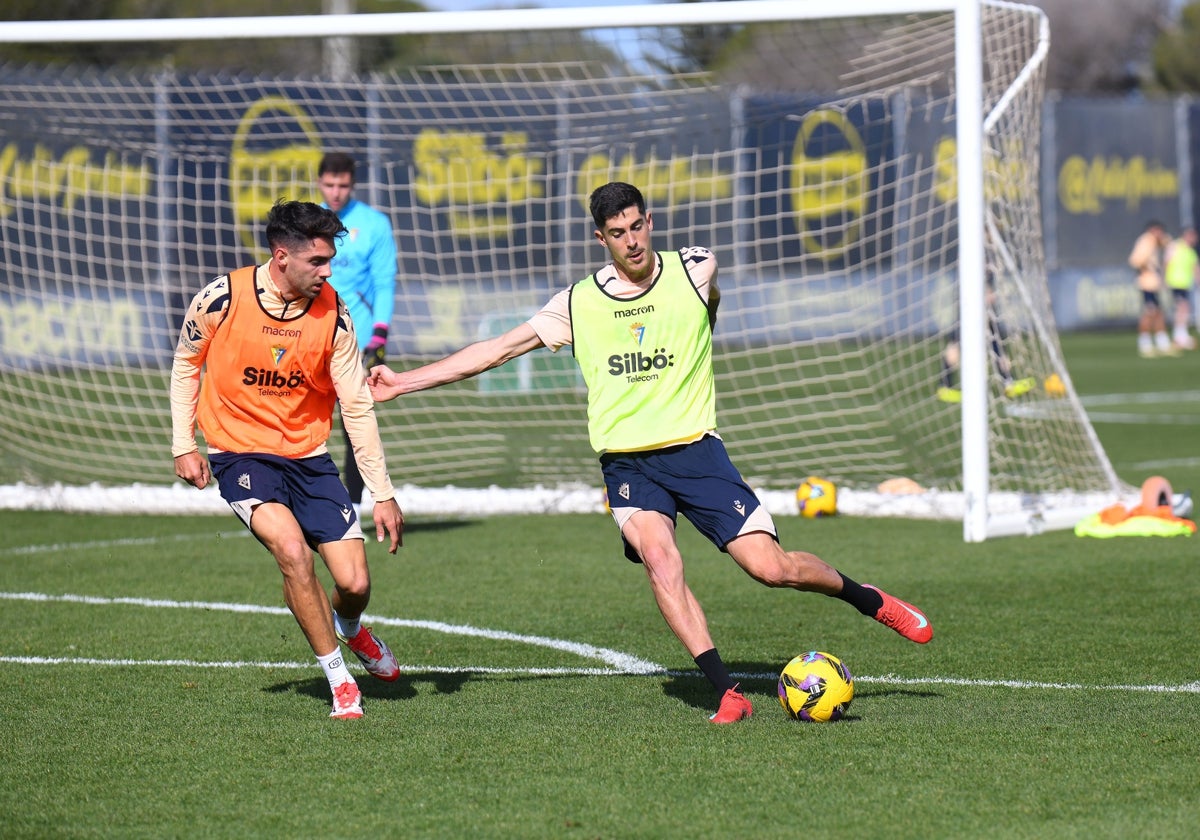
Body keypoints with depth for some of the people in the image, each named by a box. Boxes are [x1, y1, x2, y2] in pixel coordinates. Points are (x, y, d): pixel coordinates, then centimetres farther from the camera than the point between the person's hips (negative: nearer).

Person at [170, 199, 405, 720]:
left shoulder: (332, 315, -8)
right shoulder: (223, 299, -13)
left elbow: (358, 407, -4)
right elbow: (186, 365, 5)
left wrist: (384, 494, -5)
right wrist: (183, 446, 1)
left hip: (308, 457, 2)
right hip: (239, 452, -2)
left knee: (354, 584, -6)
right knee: (292, 549, -27)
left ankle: (348, 628, 35)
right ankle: (338, 677, -10)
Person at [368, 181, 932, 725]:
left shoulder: (695, 271, 0)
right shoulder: (578, 304, 3)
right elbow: (495, 350, 7)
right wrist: (403, 382, 4)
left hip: (695, 450, -1)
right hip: (626, 463, 1)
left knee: (770, 567, -10)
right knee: (660, 560, -26)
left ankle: (867, 599, 18)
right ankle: (727, 694, -23)